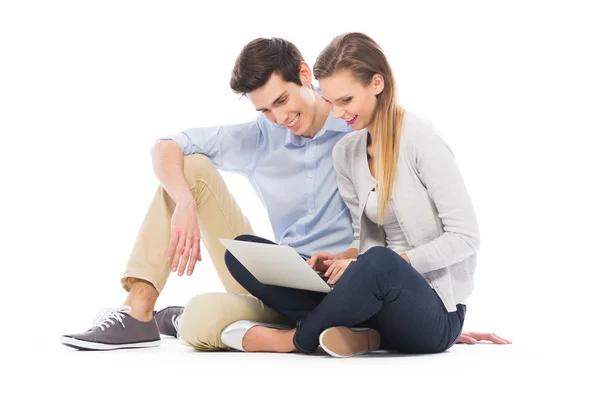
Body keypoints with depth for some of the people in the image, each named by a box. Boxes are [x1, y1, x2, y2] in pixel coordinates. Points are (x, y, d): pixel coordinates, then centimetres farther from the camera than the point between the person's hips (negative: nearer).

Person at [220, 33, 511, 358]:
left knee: (379, 262, -42)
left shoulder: (421, 140, -11)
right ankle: (352, 332, -23)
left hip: (434, 311, -6)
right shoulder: (346, 152, 9)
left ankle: (296, 339, -15)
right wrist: (342, 261, -7)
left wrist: (376, 263, -21)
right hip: (379, 298, 6)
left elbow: (465, 237, -14)